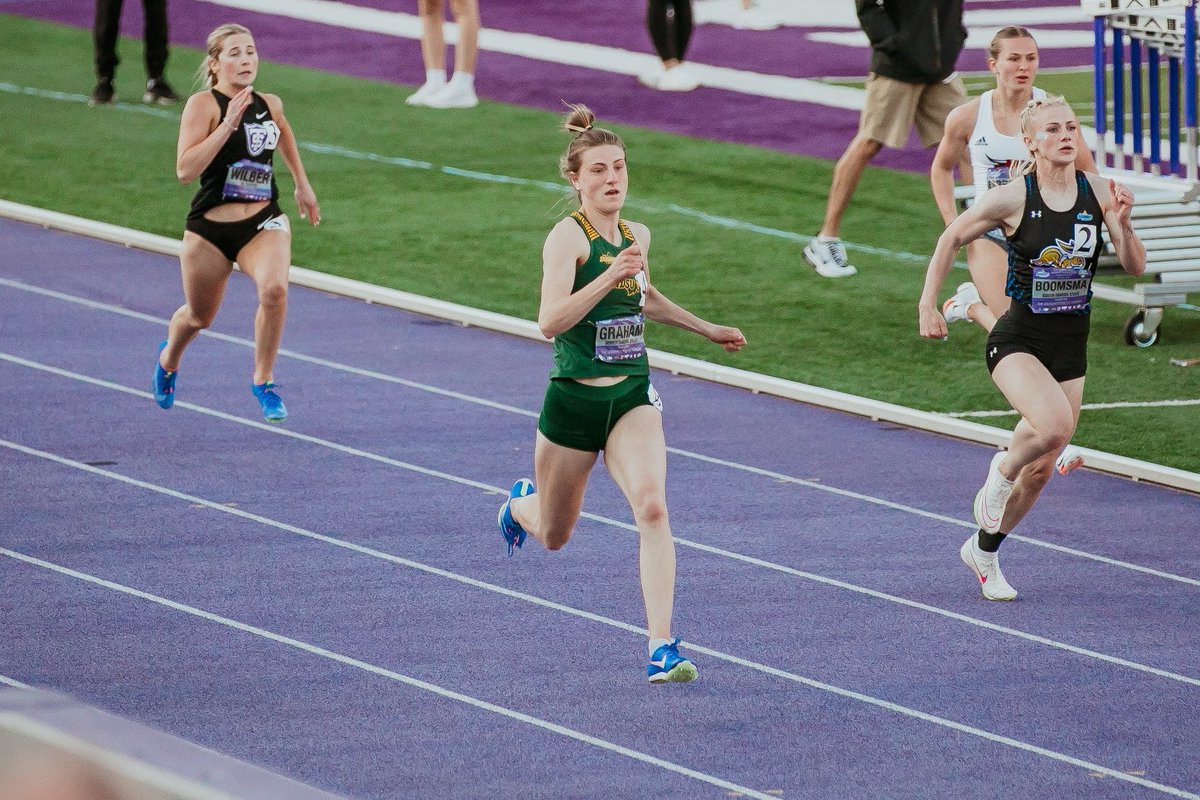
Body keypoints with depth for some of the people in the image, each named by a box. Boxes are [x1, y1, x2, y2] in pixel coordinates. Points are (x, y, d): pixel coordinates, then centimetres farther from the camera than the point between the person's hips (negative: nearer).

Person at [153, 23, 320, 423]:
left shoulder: (270, 105, 3)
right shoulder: (203, 105, -14)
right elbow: (185, 170, -26)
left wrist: (302, 183, 34)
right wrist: (228, 124, -29)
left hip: (263, 224, 2)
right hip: (209, 230, -2)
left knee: (274, 289, -28)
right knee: (200, 316, 17)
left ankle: (264, 381, -9)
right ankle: (168, 359, 54)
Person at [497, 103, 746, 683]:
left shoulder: (636, 236, 6)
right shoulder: (568, 236, -15)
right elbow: (550, 322, -29)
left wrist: (707, 329, 30)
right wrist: (610, 276, -38)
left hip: (632, 398, 4)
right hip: (573, 400, -4)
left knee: (651, 508, -22)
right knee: (554, 537, 16)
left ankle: (662, 646, -24)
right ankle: (520, 503, 55)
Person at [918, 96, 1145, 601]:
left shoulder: (1098, 192, -3)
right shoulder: (1012, 198, -12)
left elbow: (1135, 267, -3)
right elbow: (952, 239, 2)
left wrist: (1121, 224, -21)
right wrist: (928, 306, -3)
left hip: (1070, 347, 4)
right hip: (1017, 342, -4)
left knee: (1039, 470, 9)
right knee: (1055, 424, -32)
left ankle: (983, 551, 33)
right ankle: (1001, 472, 1)